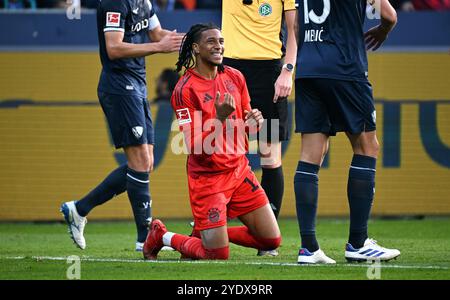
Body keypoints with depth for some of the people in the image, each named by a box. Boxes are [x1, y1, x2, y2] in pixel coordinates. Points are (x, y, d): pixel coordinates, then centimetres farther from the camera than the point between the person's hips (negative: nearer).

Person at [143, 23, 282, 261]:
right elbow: (195, 146, -19)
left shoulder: (235, 77, 4)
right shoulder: (185, 89, -16)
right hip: (207, 177, -6)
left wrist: (254, 119, -8)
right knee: (218, 256, -8)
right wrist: (220, 118, -32)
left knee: (272, 240, 2)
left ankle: (215, 233, 25)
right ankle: (162, 235, 18)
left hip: (239, 170, 6)